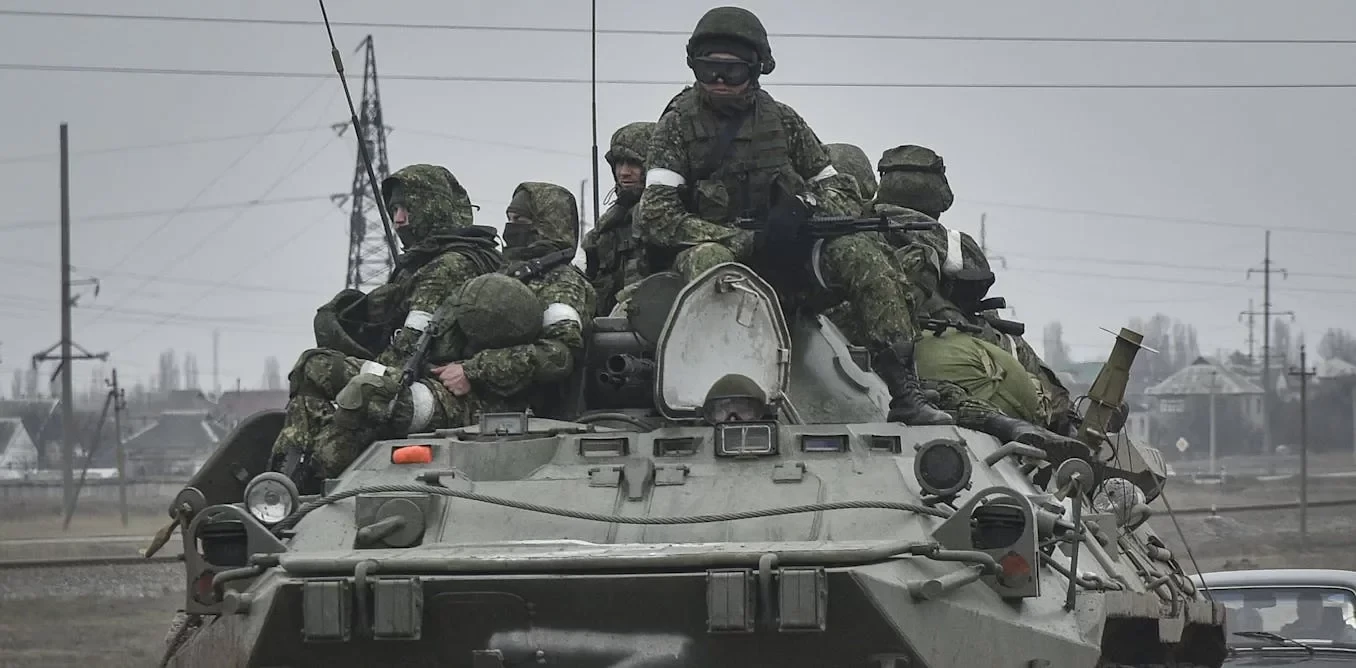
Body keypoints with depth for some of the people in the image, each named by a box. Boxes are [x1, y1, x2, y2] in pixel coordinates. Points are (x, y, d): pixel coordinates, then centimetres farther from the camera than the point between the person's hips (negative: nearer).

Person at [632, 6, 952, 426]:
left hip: (786, 256, 3)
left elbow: (842, 190, 16)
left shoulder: (782, 122, 12)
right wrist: (738, 237, -19)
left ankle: (904, 394, -26)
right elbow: (656, 217, -8)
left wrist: (817, 207, -11)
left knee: (861, 252, -22)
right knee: (707, 260, -38)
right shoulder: (679, 125, 2)